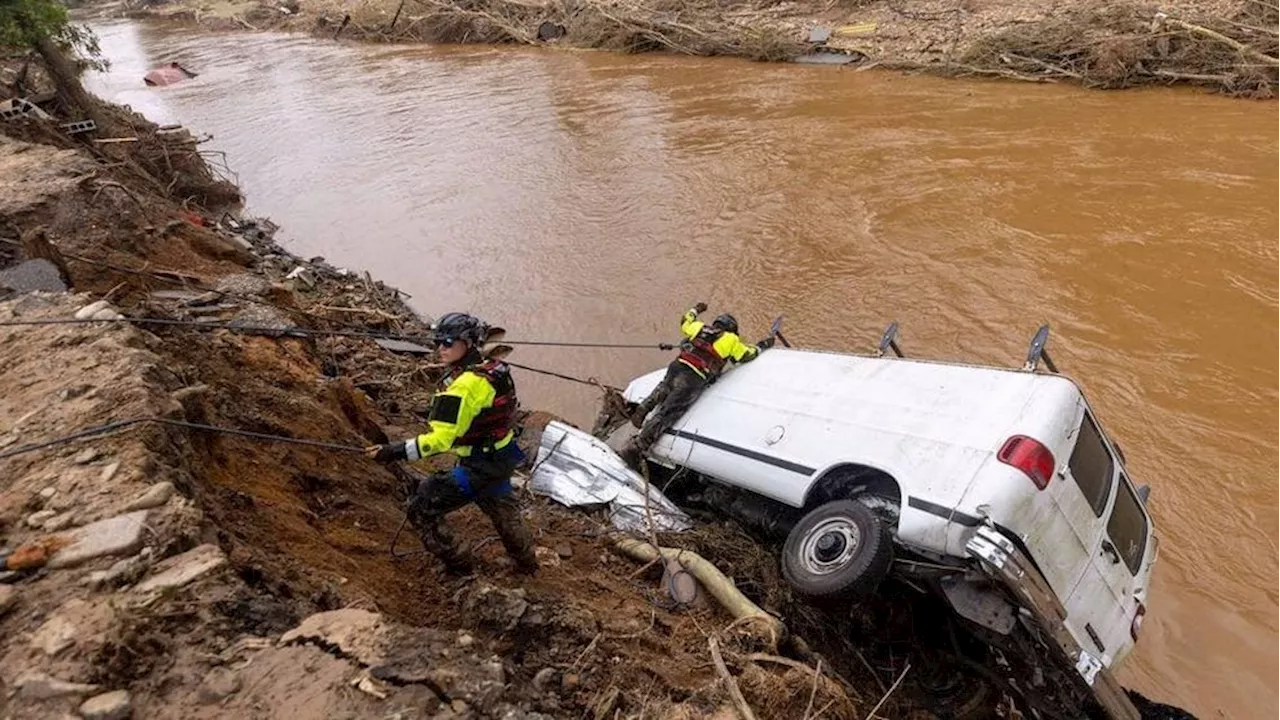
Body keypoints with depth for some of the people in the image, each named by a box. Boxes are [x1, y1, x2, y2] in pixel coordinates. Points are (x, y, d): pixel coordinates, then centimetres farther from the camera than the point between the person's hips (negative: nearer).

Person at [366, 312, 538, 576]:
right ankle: (527, 562, 52)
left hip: (479, 467, -9)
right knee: (501, 508, 32)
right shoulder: (493, 371, -2)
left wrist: (395, 452, -30)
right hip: (502, 457, 9)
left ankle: (459, 566, 18)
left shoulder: (463, 387, -28)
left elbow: (441, 440, -31)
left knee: (422, 508, 4)